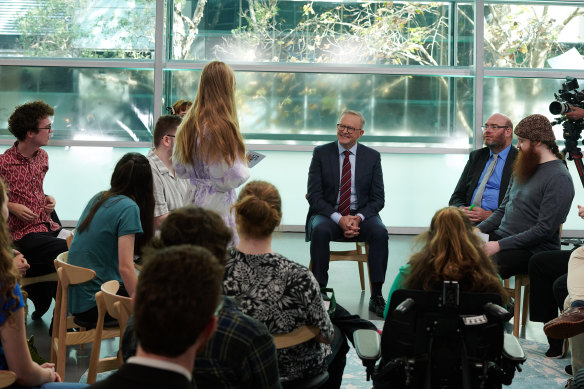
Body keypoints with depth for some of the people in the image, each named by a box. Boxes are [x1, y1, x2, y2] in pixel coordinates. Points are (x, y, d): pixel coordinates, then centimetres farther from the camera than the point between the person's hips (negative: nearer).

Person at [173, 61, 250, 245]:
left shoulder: (188, 125, 6)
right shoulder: (222, 128, -17)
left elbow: (179, 169, 16)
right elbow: (232, 179, -15)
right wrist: (244, 166, 3)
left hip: (193, 200, 8)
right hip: (217, 206, -8)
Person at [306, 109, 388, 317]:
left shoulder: (372, 157, 5)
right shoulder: (321, 153, 1)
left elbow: (378, 198, 2)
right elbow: (314, 195, -5)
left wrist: (359, 218, -18)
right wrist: (338, 219, -20)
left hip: (362, 215, 1)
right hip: (327, 214, -1)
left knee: (380, 232, -30)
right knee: (320, 231, -35)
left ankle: (376, 296, -24)